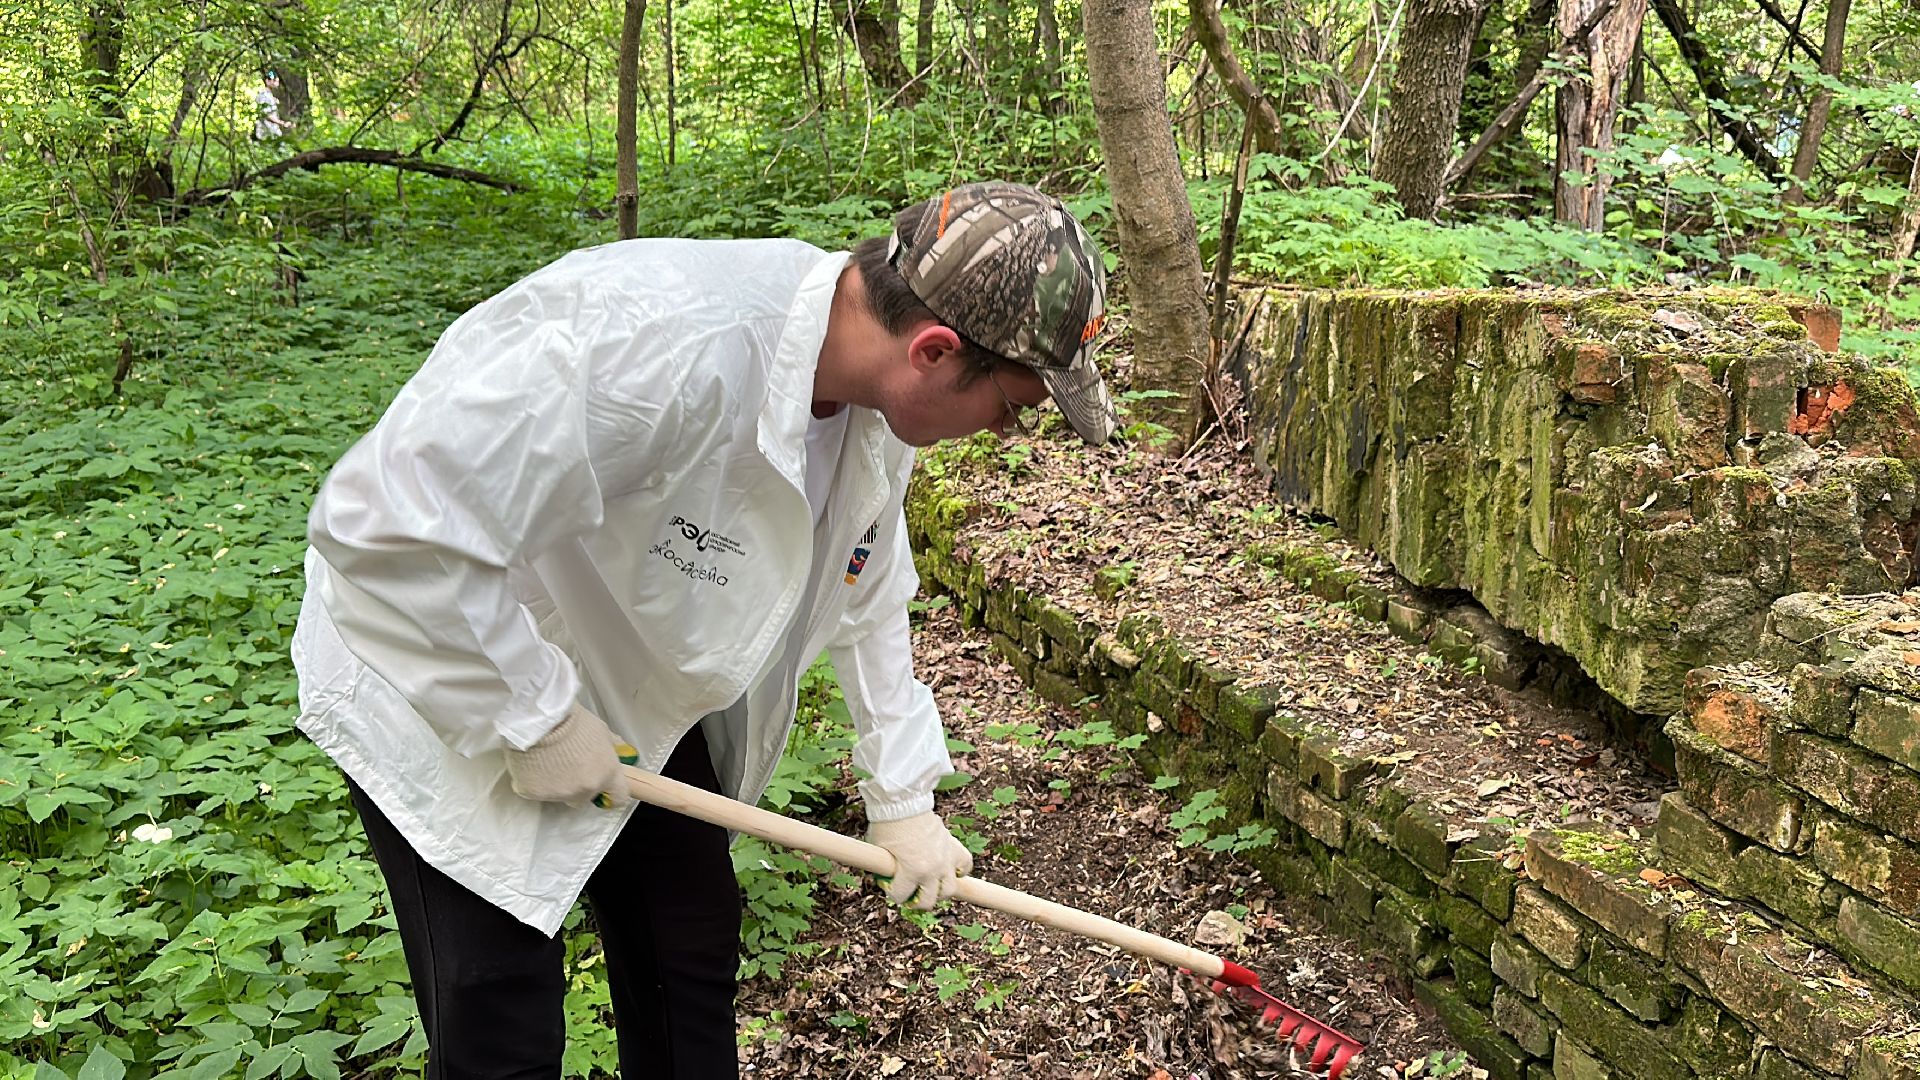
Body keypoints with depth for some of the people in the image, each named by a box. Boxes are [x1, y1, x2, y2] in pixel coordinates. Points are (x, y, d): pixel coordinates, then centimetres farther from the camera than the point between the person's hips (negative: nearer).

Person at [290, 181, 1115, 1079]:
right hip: (452, 695, -7)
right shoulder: (660, 348, -40)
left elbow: (865, 600, 7)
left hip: (637, 693, 8)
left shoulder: (882, 391, -11)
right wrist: (536, 722, -26)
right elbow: (390, 528, -36)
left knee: (695, 956, 15)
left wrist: (902, 800, 11)